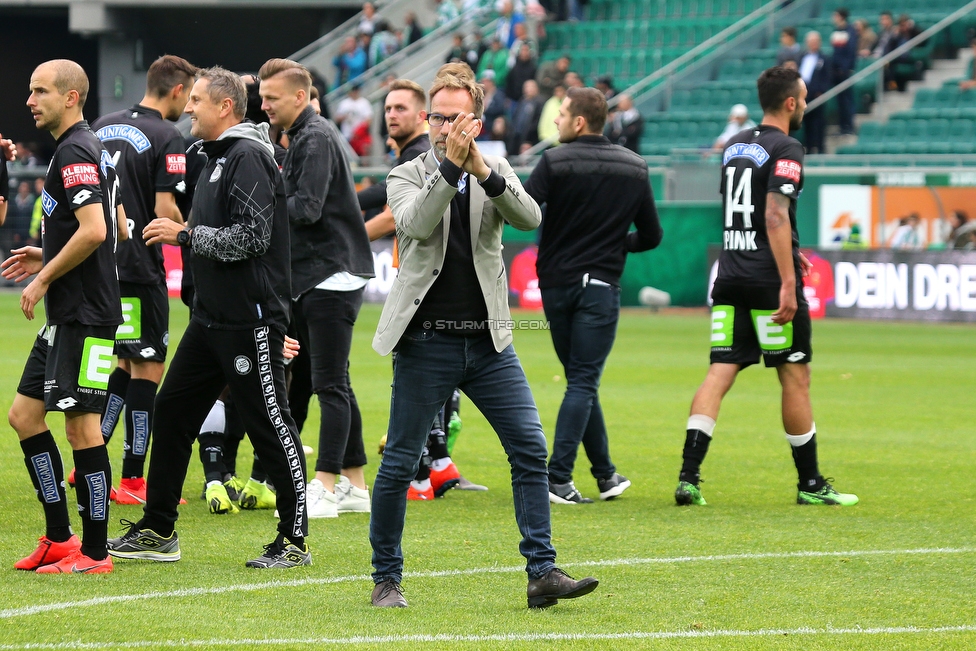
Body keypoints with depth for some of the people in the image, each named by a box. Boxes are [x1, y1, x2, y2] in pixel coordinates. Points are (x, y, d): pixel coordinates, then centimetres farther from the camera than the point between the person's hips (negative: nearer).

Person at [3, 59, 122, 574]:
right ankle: (59, 539, 15)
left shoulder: (75, 153, -15)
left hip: (85, 317, -11)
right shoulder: (92, 149, 17)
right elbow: (116, 227, 24)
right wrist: (46, 258, 19)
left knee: (81, 426, -7)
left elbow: (94, 230, -25)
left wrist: (45, 278, -15)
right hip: (67, 315, 11)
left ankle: (93, 553, -2)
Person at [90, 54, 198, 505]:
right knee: (147, 369, 0)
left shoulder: (102, 127, 11)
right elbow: (166, 210, -16)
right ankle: (133, 481, 0)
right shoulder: (167, 138, -10)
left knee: (127, 363, 19)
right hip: (139, 268, -7)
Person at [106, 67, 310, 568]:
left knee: (271, 424, -4)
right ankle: (158, 532, 16)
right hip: (212, 316, 10)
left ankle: (295, 541, 2)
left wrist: (186, 235, -16)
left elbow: (252, 237, -22)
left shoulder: (249, 159, -13)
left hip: (250, 320, -10)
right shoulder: (217, 157, 17)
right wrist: (178, 232, 13)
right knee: (171, 411, 10)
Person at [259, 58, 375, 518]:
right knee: (335, 385, 12)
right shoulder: (298, 138, 17)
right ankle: (354, 486, 16)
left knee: (330, 385, -9)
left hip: (332, 277, -10)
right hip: (310, 278, 10)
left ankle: (323, 489, -10)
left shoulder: (317, 138, -13)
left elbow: (307, 208, -22)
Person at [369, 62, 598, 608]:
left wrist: (482, 170, -24)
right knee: (400, 463, 1)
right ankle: (387, 578, 14)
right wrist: (450, 165, -26)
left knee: (531, 450, -6)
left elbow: (530, 218, -11)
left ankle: (543, 573, -4)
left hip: (488, 342, 2)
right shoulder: (408, 177, 3)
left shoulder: (497, 173, 9)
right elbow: (415, 224, -18)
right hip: (426, 343, -2)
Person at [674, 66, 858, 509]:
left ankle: (688, 476, -12)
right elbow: (775, 216, -20)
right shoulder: (785, 149, -10)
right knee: (795, 377, 4)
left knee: (719, 374, 1)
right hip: (769, 280, -7)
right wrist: (787, 283, -22)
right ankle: (810, 484, 11)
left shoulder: (734, 146, 15)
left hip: (730, 278, 7)